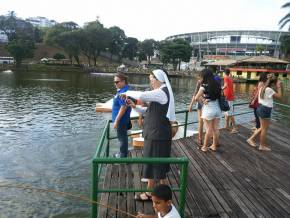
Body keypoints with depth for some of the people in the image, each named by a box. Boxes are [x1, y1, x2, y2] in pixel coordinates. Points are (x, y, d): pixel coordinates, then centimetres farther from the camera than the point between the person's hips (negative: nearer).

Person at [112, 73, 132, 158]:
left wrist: (116, 121, -23)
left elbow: (124, 107, -27)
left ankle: (123, 156, 18)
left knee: (122, 138, 4)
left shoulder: (124, 92, -24)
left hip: (121, 120, -10)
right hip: (121, 119, 10)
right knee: (122, 137, 21)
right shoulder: (121, 90, 8)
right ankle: (122, 153, 35)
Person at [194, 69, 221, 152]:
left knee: (208, 130, 6)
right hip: (217, 108, 5)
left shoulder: (204, 86, -14)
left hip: (208, 109, -5)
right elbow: (219, 95, 9)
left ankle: (204, 147, 20)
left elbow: (196, 98, -15)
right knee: (215, 129, 14)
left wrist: (203, 99, 0)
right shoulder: (217, 85, 2)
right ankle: (214, 146, 28)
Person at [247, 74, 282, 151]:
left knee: (263, 128, 20)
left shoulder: (262, 88, 8)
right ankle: (262, 146, 17)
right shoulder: (269, 90, -19)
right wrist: (279, 86, -6)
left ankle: (251, 139, 23)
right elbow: (279, 96, -13)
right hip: (265, 110, -9)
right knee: (265, 129, 5)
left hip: (261, 108, 9)